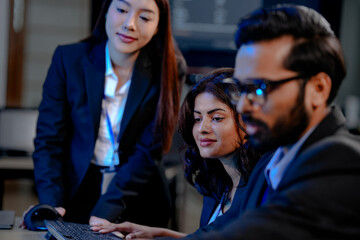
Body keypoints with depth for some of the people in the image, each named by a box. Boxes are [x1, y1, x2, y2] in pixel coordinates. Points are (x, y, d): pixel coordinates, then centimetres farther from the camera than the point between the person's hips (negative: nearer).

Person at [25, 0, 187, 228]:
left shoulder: (168, 71, -5)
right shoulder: (68, 58, -2)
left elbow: (148, 152, -9)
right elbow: (49, 139, -3)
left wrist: (106, 211, -19)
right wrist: (52, 205, -16)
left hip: (136, 207, 0)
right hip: (75, 197, 1)